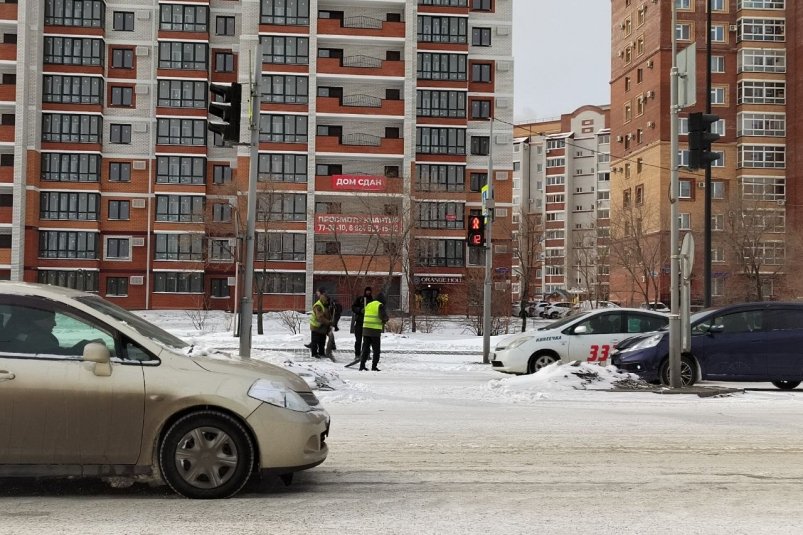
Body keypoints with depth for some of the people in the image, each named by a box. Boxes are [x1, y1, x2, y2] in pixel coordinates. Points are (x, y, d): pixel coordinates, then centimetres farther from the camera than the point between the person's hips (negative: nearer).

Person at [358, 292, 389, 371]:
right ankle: (374, 366, 0)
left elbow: (364, 314, 16)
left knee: (365, 348, 10)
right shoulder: (380, 306, -6)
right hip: (375, 330, -6)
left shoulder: (368, 305, 15)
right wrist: (386, 319, 6)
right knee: (376, 350, 4)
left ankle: (362, 365, 6)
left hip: (366, 329, 6)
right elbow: (384, 316, -17)